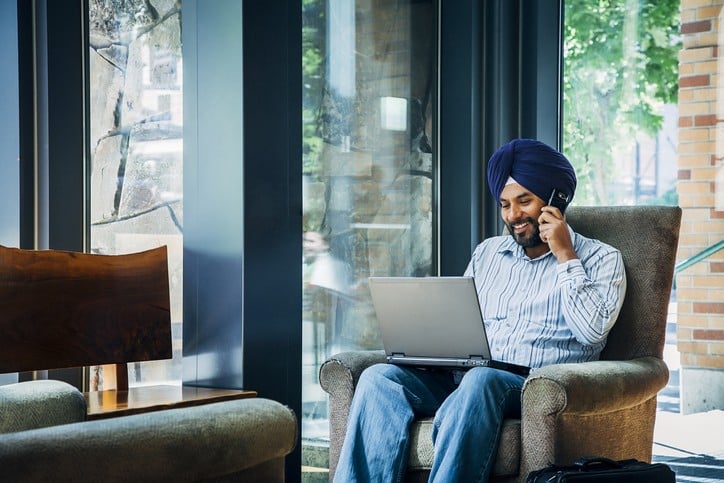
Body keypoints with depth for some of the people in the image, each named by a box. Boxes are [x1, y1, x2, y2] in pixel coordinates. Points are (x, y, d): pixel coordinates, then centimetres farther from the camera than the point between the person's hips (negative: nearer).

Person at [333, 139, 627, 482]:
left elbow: (593, 331, -7)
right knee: (379, 376, -21)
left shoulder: (600, 259, 9)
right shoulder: (487, 252, 24)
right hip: (462, 379, 5)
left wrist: (565, 257, -5)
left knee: (481, 379, -38)